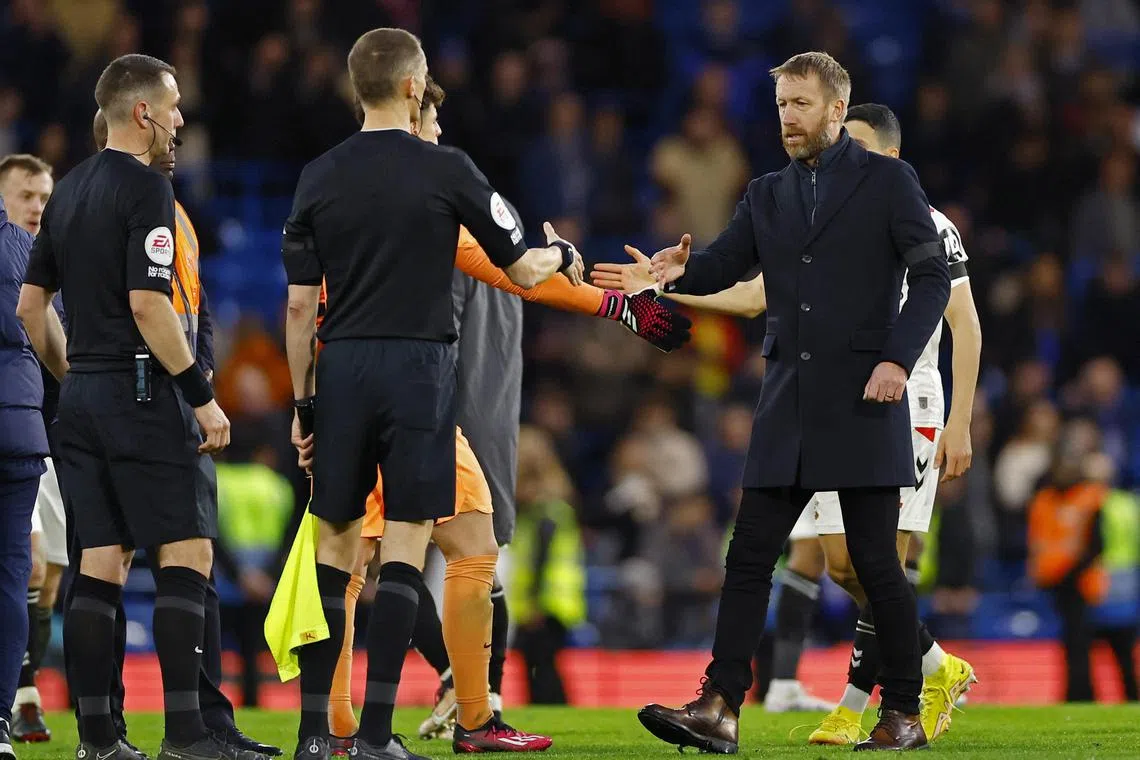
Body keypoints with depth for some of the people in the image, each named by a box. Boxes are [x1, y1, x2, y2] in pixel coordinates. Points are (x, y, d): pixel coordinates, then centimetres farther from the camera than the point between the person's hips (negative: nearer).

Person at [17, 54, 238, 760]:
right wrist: (203, 396, -15)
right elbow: (147, 304, -19)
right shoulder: (145, 188, -11)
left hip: (83, 397, 8)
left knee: (101, 561, 8)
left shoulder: (70, 190, 14)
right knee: (186, 552, -6)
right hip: (142, 390, -8)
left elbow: (31, 302, 17)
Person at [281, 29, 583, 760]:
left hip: (342, 368, 3)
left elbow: (300, 303, 6)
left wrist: (304, 402, 13)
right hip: (419, 368, -3)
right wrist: (562, 253, 25)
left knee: (334, 543, 9)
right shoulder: (447, 170, -4)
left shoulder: (320, 177, 5)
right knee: (406, 542, -2)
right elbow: (522, 270, 2)